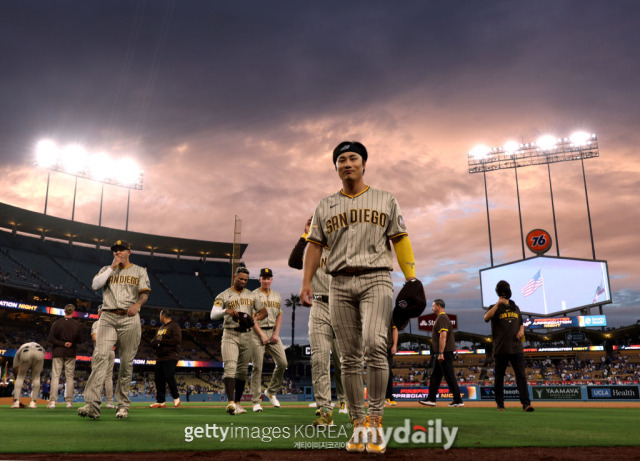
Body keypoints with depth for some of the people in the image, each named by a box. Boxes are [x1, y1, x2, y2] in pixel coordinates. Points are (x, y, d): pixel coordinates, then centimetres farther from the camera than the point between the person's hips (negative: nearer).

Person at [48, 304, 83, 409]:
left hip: (58, 353, -1)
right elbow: (80, 340, 1)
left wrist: (62, 343, -7)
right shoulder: (77, 325, -1)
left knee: (55, 376, 1)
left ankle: (52, 401, -5)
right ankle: (69, 402, 3)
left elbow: (51, 338, -9)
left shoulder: (56, 323, -2)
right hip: (71, 353, 1)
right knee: (69, 377, 4)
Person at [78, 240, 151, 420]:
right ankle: (92, 404, -23)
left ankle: (123, 405, 8)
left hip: (129, 319, -1)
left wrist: (137, 304, -21)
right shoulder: (107, 269, 20)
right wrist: (113, 267, 0)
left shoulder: (139, 271, 14)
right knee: (100, 357, -16)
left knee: (126, 362, -1)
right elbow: (95, 285, 2)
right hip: (108, 318, 1)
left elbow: (145, 292, 0)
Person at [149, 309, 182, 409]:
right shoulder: (161, 328, 24)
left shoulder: (174, 326, -4)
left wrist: (162, 341, -14)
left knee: (169, 377, -13)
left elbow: (177, 340, -16)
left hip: (170, 357, -8)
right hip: (160, 358, 9)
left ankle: (176, 397, 3)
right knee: (159, 379, 4)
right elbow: (153, 342, 23)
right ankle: (160, 401, 9)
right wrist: (155, 342, -2)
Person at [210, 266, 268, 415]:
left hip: (246, 336, 4)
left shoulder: (251, 296, 15)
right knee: (230, 367, -17)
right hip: (230, 335, -4)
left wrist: (261, 334, 9)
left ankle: (237, 403, 16)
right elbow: (213, 315, -12)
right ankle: (230, 402, -25)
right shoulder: (224, 295, 1)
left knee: (242, 371, 7)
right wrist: (226, 311, -32)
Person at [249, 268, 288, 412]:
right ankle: (256, 401, 2)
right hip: (257, 332, -4)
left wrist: (276, 334, 3)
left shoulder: (277, 295, 15)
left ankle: (271, 391, 19)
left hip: (273, 332, 5)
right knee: (257, 367, -5)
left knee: (282, 363, -2)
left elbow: (279, 316, 14)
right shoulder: (253, 295, 1)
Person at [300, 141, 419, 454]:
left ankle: (376, 420, -11)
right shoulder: (325, 206, 17)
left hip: (376, 279, -2)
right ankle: (358, 423, 10)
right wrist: (306, 283, 0)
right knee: (349, 357, 2)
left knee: (374, 347, -20)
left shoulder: (386, 201, 13)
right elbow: (315, 246, 12)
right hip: (340, 284, 3)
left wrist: (411, 279, -5)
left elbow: (400, 241, 7)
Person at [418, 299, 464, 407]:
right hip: (440, 353, 11)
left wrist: (441, 353, -26)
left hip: (445, 352, -11)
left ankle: (458, 400, 0)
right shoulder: (441, 317, 18)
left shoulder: (442, 318, -14)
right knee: (435, 375, 13)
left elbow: (443, 336, -23)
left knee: (450, 377, -6)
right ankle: (431, 399, 17)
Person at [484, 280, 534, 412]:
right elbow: (486, 318, -18)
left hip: (516, 348, 3)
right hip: (501, 349, -3)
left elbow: (521, 323, 27)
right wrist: (498, 304, -23)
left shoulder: (515, 308, 17)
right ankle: (500, 404, 14)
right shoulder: (495, 308, 2)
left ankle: (526, 403, -5)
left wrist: (521, 330, 4)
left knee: (521, 376, -3)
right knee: (499, 377, 4)